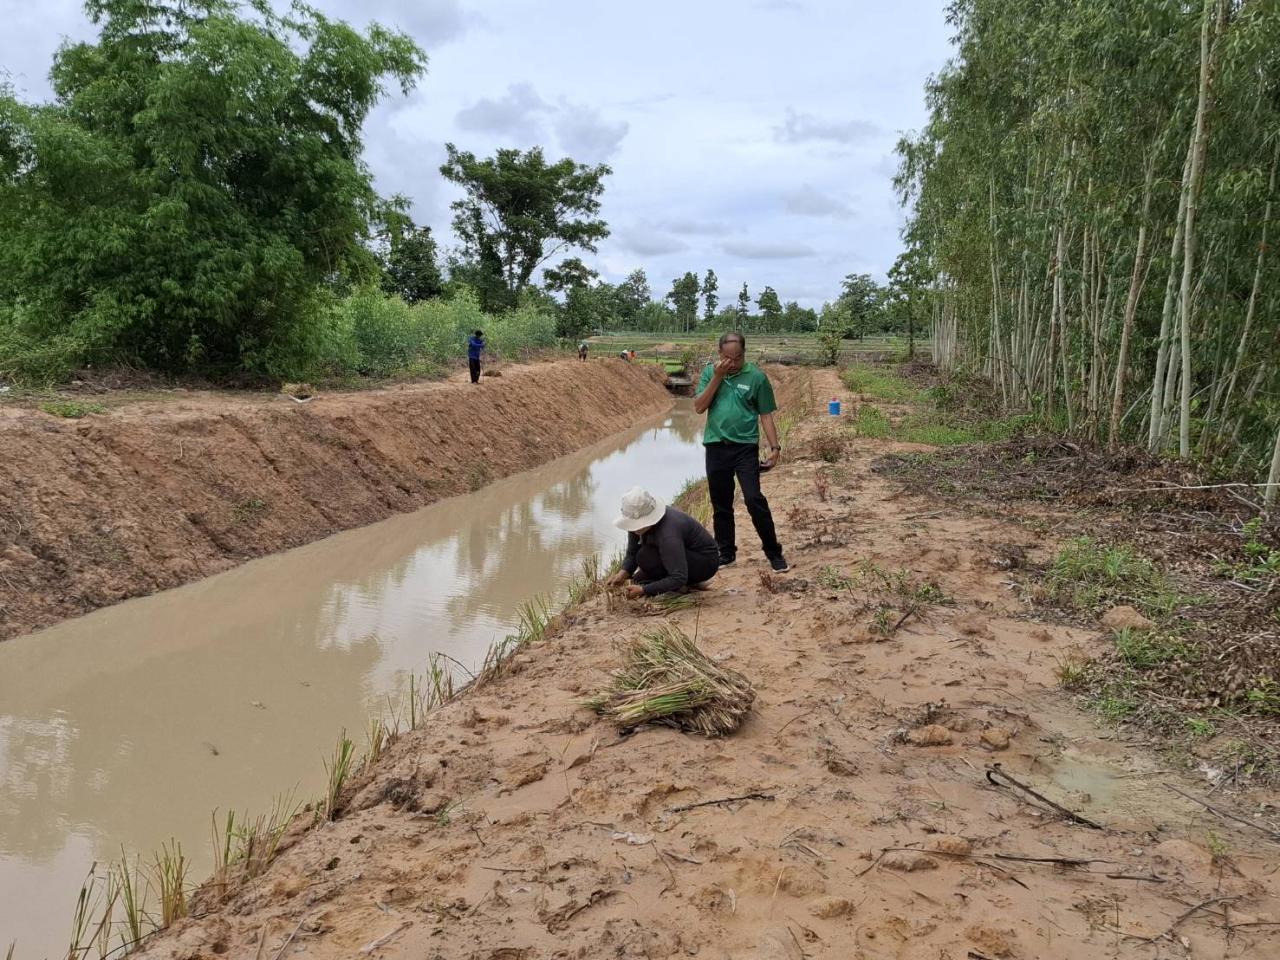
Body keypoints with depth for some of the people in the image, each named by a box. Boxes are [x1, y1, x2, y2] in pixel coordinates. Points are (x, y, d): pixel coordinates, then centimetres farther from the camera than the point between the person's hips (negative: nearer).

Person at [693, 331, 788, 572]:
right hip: (716, 447, 3)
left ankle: (774, 553, 1)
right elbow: (699, 407, -4)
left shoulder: (756, 376, -3)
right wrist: (718, 376, -11)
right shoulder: (710, 372, 4)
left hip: (745, 447, -3)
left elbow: (766, 415, 0)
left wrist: (775, 447, -7)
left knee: (754, 500, -11)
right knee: (720, 505, 10)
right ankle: (726, 552, 23)